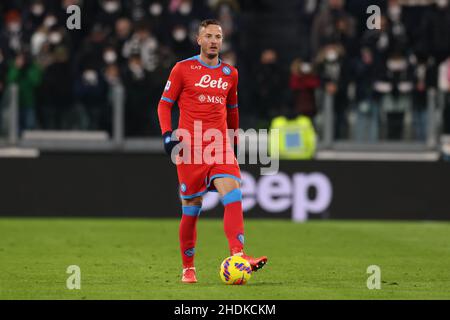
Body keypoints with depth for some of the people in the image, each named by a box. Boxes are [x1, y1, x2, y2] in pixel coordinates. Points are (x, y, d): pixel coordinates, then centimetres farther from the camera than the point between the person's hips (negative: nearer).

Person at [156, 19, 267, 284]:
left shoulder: (230, 73, 13)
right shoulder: (183, 69, 1)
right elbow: (164, 104, 4)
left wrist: (234, 140, 27)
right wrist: (168, 134, -10)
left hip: (221, 147, 3)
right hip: (190, 148, -3)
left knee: (233, 194, -20)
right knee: (191, 209, 2)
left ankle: (238, 256, -30)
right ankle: (188, 268, 16)